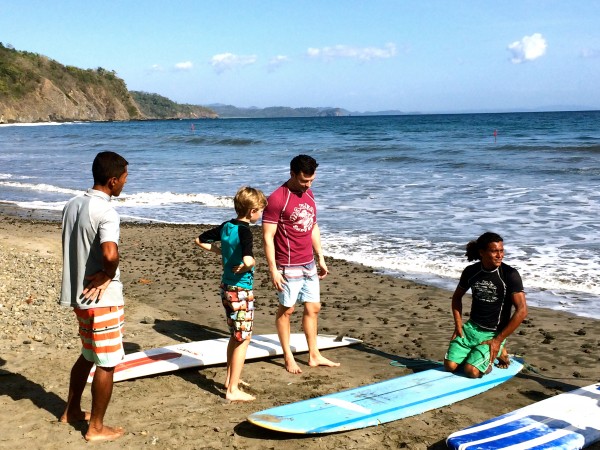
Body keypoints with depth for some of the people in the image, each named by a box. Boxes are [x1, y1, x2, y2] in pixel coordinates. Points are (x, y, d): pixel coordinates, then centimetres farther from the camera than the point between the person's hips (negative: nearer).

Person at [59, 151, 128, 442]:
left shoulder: (72, 205, 6)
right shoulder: (105, 212, -21)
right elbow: (110, 254, -36)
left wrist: (93, 275, 10)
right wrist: (108, 275, -16)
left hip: (78, 294, 9)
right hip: (102, 298, -9)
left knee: (88, 354, 25)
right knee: (107, 363, 5)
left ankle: (72, 411, 38)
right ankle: (96, 428, 15)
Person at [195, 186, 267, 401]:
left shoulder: (226, 226, 3)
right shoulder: (244, 231, -21)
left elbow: (200, 240, 15)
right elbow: (248, 260, -37)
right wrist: (247, 264, -15)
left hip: (226, 288, 8)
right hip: (241, 291, -8)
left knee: (235, 336, 22)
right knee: (243, 339, 1)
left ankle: (230, 379, 34)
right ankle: (233, 390, 5)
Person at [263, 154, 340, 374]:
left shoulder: (308, 194, 9)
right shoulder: (277, 199, -16)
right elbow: (268, 236, -16)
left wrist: (320, 257, 16)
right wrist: (273, 269, -19)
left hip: (309, 264, 8)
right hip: (288, 266, -8)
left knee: (313, 308, 12)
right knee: (286, 310, 5)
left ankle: (314, 355, 22)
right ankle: (288, 358, 16)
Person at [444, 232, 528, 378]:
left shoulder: (510, 275, -14)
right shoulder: (471, 271, -1)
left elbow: (522, 311, -17)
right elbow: (457, 297, 16)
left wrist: (498, 340, -16)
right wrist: (458, 325, 3)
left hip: (494, 333, -4)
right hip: (471, 327, 4)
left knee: (471, 371, -20)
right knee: (450, 365, -9)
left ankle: (497, 352, 9)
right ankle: (477, 353, 19)